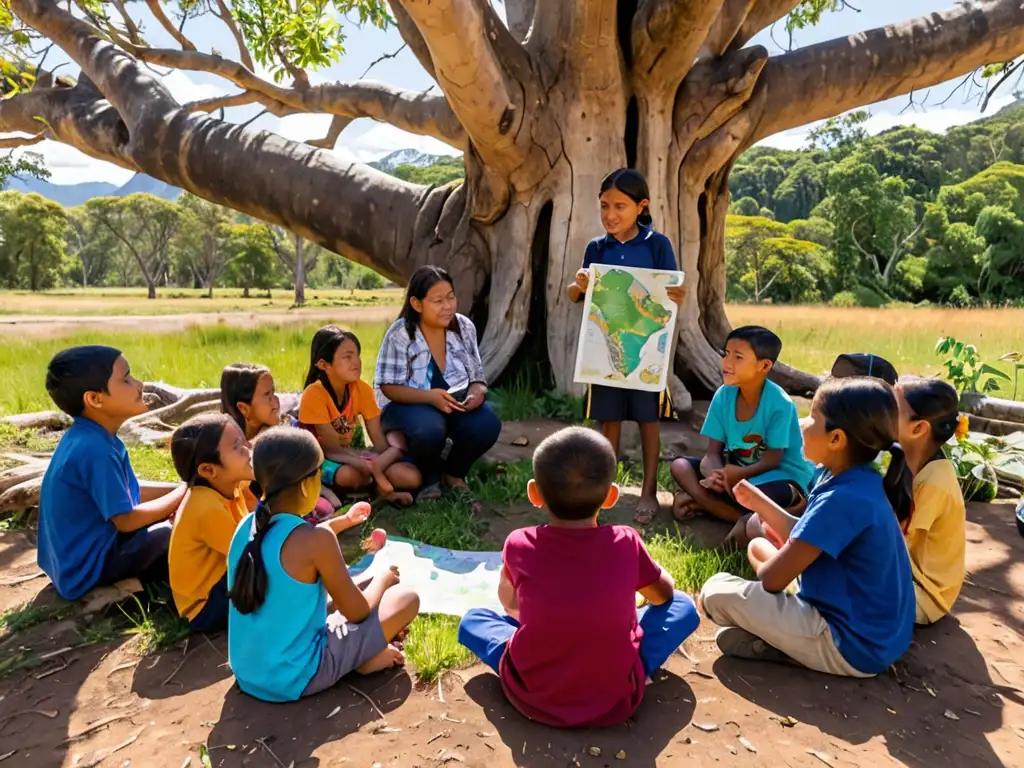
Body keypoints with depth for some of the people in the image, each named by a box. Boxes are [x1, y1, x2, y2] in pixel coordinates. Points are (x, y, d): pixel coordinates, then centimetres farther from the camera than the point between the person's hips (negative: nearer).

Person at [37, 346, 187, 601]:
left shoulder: (88, 438, 1)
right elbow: (126, 520, -24)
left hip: (77, 553, 9)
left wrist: (183, 489, -2)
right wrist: (183, 494, -12)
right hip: (87, 565, -9)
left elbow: (128, 494, 9)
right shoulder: (95, 450, -28)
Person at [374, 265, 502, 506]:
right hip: (408, 404, -4)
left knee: (488, 424, -27)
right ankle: (430, 478, 0)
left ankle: (454, 474, 6)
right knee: (430, 430, -38)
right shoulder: (399, 335, -15)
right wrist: (429, 396, -32)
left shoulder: (464, 327, -2)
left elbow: (477, 375, 3)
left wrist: (478, 391, -22)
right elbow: (389, 387, -15)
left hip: (456, 401, 4)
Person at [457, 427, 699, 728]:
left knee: (471, 619, 22)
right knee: (682, 606, 15)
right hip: (618, 699, 1)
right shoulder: (627, 543, -8)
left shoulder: (520, 545, -8)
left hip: (532, 698, 0)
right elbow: (665, 593, 13)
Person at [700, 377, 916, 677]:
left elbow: (773, 578, -22)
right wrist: (760, 502, 14)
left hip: (853, 646, -10)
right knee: (760, 545, 20)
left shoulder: (842, 499, -27)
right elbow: (804, 540, 15)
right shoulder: (861, 484, 2)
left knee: (717, 592, -15)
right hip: (878, 633, 10)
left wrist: (765, 557, 0)